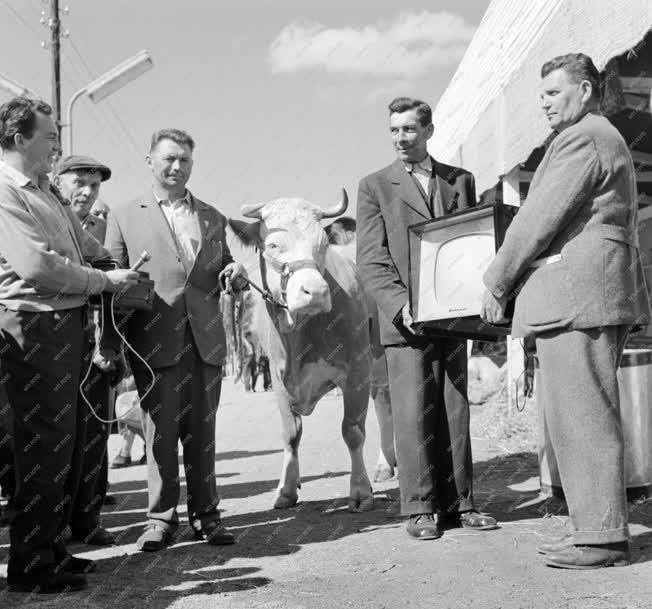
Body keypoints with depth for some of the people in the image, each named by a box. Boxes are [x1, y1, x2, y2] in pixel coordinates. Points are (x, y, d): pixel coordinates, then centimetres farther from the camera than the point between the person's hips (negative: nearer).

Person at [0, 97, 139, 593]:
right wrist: (103, 281, -13)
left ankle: (50, 548, 30)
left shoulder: (48, 190, 16)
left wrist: (121, 261, 11)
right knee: (45, 446, -3)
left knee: (68, 442, 16)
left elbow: (83, 245, 25)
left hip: (65, 324, 10)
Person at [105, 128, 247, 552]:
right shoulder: (124, 216, 8)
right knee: (160, 432, 2)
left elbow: (224, 274, 22)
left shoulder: (213, 218, 18)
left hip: (206, 340, 2)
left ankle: (206, 515, 17)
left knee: (202, 432, 6)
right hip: (154, 342, -2)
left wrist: (234, 274, -1)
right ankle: (162, 517, 14)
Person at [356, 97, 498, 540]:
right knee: (414, 415, -2)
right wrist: (400, 304, -15)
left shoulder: (461, 180, 14)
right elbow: (370, 260, -2)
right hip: (405, 320, -3)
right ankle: (421, 508, 6)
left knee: (456, 412, 7)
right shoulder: (375, 186, 4)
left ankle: (459, 502, 15)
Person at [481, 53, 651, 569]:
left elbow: (539, 217, -13)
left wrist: (497, 283, -5)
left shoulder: (583, 139, -8)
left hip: (576, 294, -11)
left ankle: (602, 537, -3)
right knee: (585, 415, 12)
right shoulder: (606, 139, 26)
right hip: (597, 295, 11)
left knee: (582, 415, -8)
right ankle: (598, 528, 17)